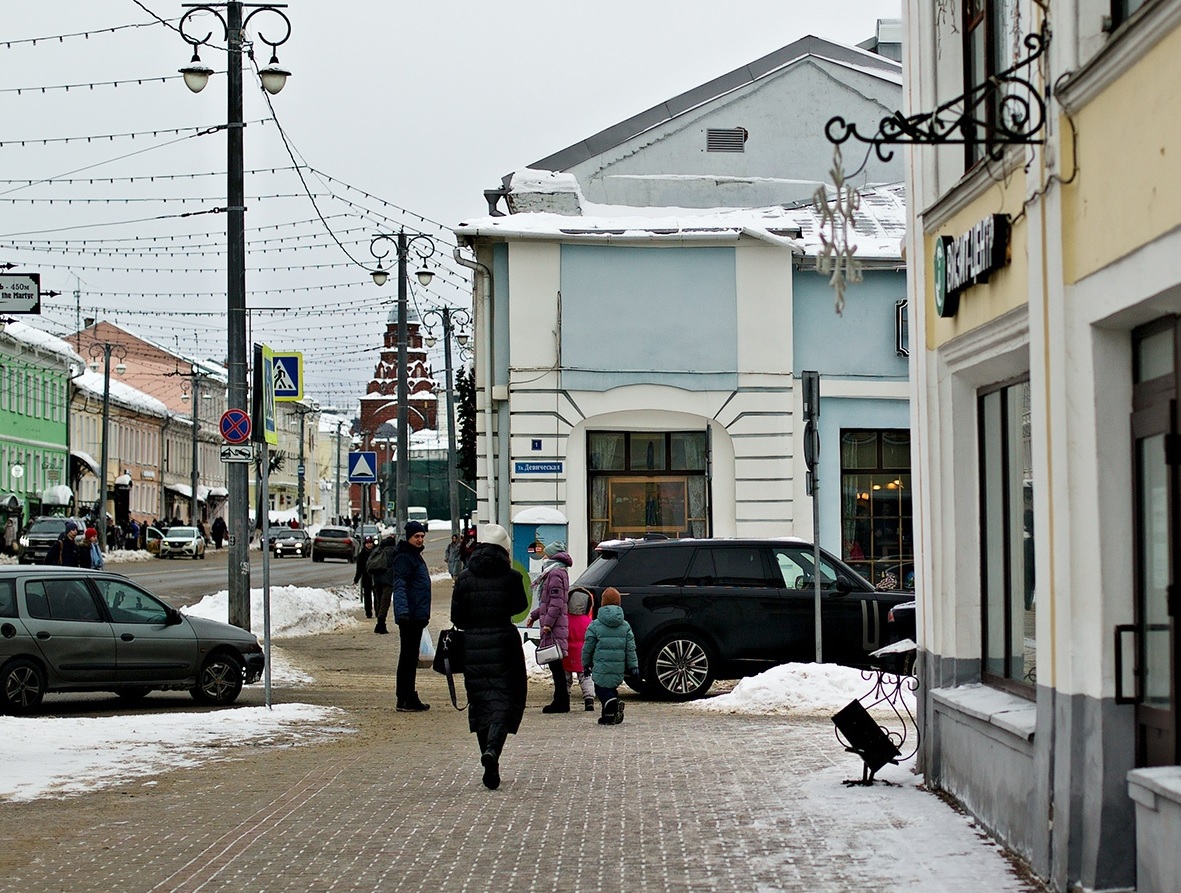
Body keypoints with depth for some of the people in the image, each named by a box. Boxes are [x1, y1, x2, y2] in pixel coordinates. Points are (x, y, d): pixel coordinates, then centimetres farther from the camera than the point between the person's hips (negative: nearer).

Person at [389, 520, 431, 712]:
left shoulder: (415, 556, 19)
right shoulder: (404, 558, -13)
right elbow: (399, 586, -24)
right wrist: (402, 610, -38)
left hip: (418, 615, 10)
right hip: (410, 616, -10)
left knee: (411, 657, 14)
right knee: (408, 657, -9)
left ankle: (408, 697, 20)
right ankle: (405, 700, -8)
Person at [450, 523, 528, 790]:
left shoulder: (464, 578, -2)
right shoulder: (511, 577, -6)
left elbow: (456, 616, 2)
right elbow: (520, 606, 10)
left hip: (473, 648, 2)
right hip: (504, 647, -2)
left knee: (480, 702, 10)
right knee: (504, 700, 2)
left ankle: (490, 768, 11)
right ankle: (492, 749, -25)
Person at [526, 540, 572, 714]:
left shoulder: (555, 574, -11)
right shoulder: (552, 573, 21)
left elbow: (556, 602, -19)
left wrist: (548, 622, -22)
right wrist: (534, 615, 34)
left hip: (554, 626, -10)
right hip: (554, 625, 10)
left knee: (555, 662, -9)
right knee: (555, 663, 11)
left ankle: (561, 702, -8)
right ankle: (561, 701, 14)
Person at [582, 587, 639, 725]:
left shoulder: (595, 625, -5)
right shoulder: (625, 626, 5)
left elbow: (588, 648, 0)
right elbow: (631, 649, 5)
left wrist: (586, 664, 14)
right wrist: (633, 667, 10)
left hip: (601, 668, -4)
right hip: (619, 668, 4)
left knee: (601, 688, 4)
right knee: (611, 688, 19)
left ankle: (613, 703, -25)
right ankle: (608, 715, 16)